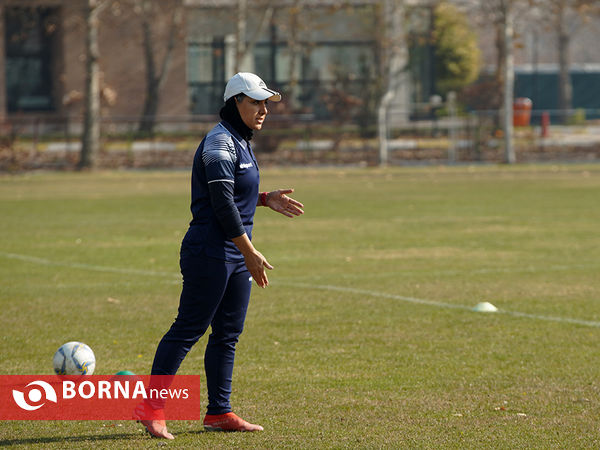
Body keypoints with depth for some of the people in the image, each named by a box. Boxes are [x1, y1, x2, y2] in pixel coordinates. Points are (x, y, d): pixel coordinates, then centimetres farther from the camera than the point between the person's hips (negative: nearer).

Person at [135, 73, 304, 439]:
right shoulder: (220, 142, -14)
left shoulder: (241, 142, 17)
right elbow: (222, 203, -21)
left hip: (237, 256, 10)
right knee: (189, 328, -8)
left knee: (229, 333, 10)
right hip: (210, 253, -10)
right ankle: (153, 406, -3)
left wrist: (266, 199, 12)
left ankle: (219, 412, 15)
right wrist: (250, 253, -21)